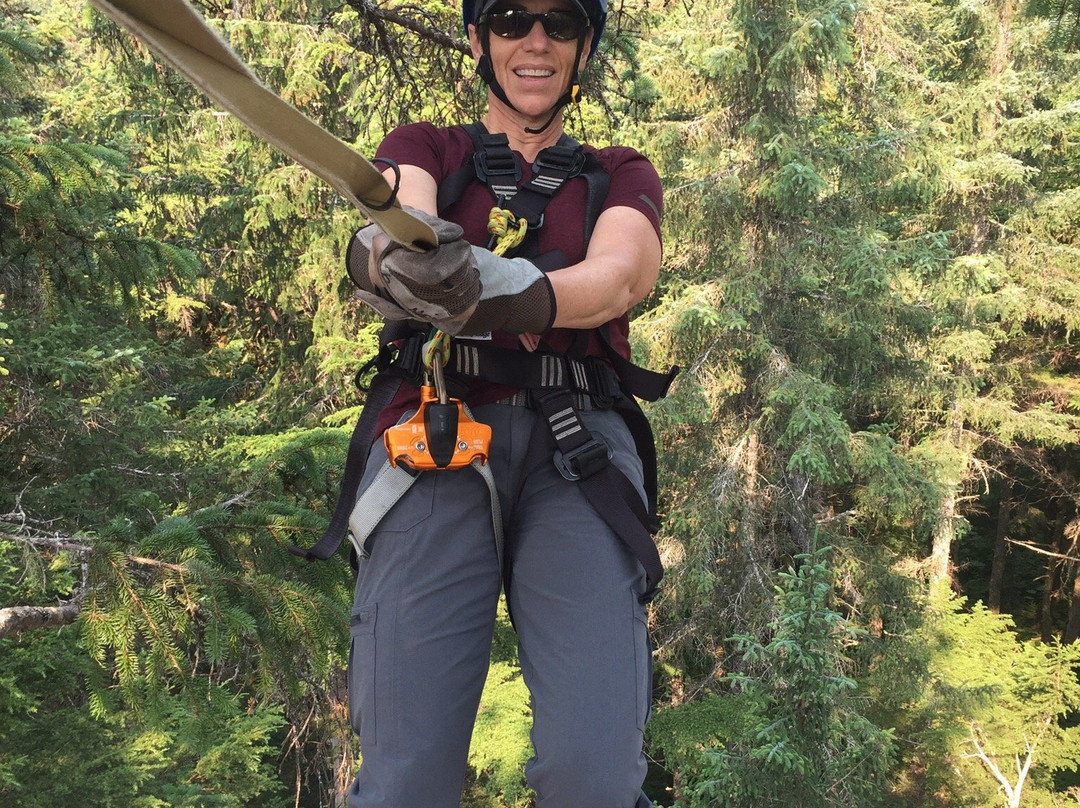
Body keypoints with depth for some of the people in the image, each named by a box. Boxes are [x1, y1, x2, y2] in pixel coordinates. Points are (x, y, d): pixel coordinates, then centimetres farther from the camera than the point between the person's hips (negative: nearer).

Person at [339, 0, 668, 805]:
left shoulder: (620, 176, 21)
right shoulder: (424, 150, 19)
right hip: (434, 442, 0)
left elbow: (622, 272, -4)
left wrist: (518, 296, -27)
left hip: (578, 449, 1)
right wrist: (395, 258, -33)